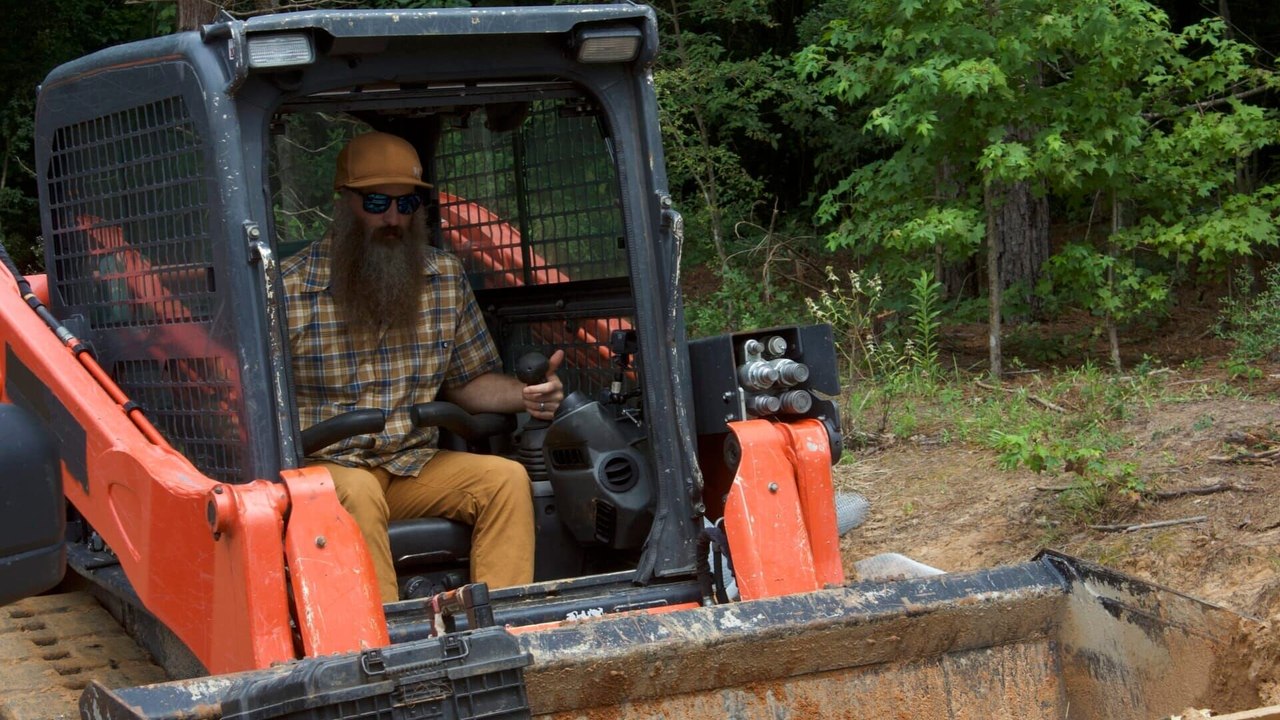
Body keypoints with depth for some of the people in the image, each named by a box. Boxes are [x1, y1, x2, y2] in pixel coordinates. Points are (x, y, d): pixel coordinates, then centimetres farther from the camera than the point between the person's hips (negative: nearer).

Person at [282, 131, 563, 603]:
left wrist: (525, 397, -6)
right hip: (326, 467, -4)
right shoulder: (289, 289, -7)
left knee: (508, 479, -18)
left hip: (416, 466, 5)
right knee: (358, 494, -36)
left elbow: (467, 380, 15)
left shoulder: (447, 278, 8)